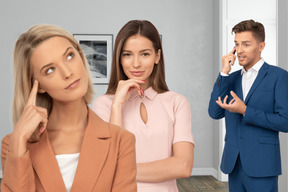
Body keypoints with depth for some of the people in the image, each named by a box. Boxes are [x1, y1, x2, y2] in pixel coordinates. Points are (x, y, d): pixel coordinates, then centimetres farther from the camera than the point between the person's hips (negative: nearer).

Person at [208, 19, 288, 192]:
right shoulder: (232, 78, 12)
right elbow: (215, 113, 0)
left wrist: (245, 111, -17)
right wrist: (224, 73, -5)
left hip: (261, 167, -5)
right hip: (234, 164, 5)